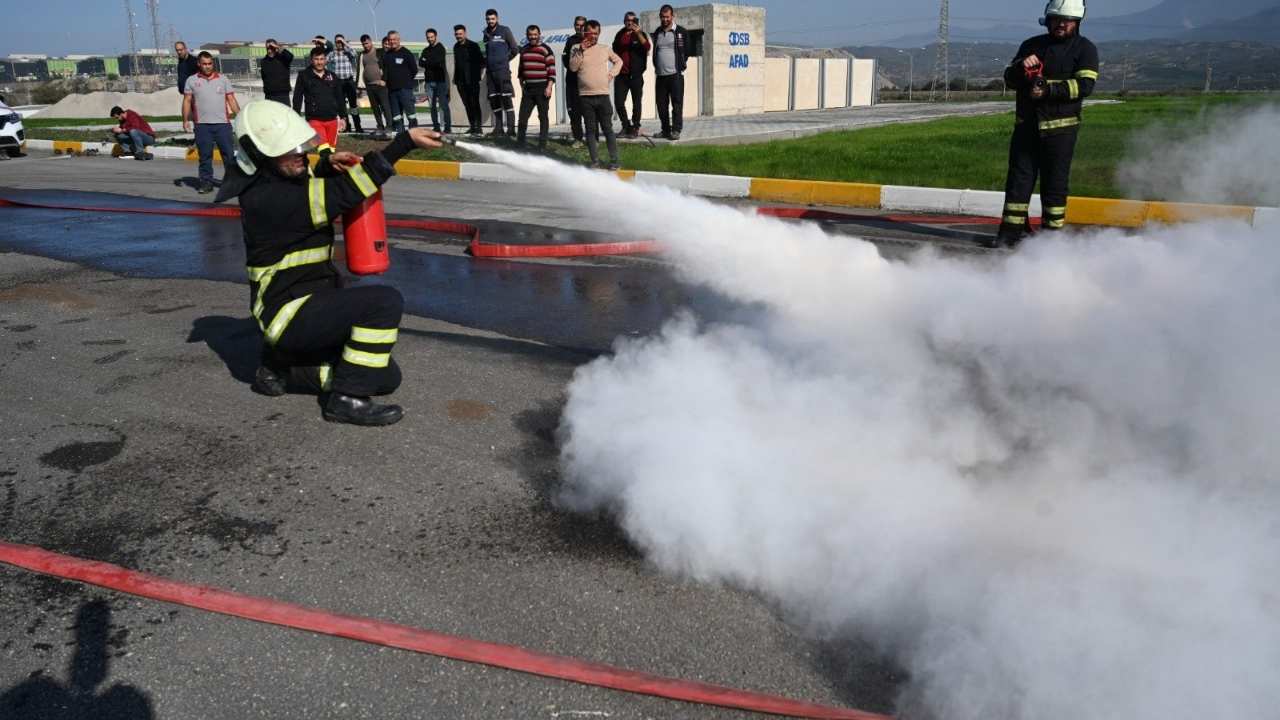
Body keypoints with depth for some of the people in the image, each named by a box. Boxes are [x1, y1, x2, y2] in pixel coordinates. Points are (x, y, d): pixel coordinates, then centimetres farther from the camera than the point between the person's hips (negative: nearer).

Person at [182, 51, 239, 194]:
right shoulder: (192, 81, 8)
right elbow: (187, 101, 8)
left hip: (222, 123, 0)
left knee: (228, 153, -1)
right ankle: (206, 183, 9)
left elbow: (231, 99, 8)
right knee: (205, 156, 3)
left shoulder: (223, 80, 10)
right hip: (202, 124, 0)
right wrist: (185, 120, -1)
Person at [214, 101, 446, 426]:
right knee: (386, 301, -27)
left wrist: (327, 164, 2)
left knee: (386, 377, 9)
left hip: (311, 304, 10)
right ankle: (346, 399, -18)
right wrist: (405, 142, -29)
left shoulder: (277, 180, 6)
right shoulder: (268, 199, -21)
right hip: (292, 312, -10)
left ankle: (282, 361, 18)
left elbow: (310, 183, 28)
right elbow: (345, 192, -27)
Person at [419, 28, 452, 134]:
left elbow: (439, 62, -12)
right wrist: (432, 64, -10)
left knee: (443, 104, -8)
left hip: (440, 80, -5)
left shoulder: (440, 48, 1)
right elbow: (421, 63, 6)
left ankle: (448, 127, -7)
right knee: (432, 106, 3)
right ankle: (436, 127, 7)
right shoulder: (426, 50, 18)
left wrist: (426, 62, 0)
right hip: (429, 80, 5)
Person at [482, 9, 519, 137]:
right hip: (490, 71, 6)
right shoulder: (486, 34, 16)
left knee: (506, 99, -10)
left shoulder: (505, 30, 0)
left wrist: (504, 60, 2)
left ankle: (511, 128, -11)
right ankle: (498, 128, 13)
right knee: (493, 100, 6)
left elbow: (514, 50, 1)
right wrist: (485, 63, 10)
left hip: (502, 70, -6)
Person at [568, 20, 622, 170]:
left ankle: (614, 160, 2)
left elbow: (618, 61, 18)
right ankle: (594, 160, 6)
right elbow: (573, 67, -5)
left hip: (603, 95, 0)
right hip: (585, 96, 1)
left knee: (608, 128, 0)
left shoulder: (605, 49, 9)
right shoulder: (577, 49, 7)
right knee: (590, 129, 2)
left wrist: (612, 73, 3)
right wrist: (581, 51, -11)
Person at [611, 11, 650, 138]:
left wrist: (638, 33, -30)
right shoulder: (619, 35, 11)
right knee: (618, 102, -1)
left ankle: (635, 128, 10)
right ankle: (626, 125, 15)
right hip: (622, 74, 3)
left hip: (636, 74, -3)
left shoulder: (640, 34, 0)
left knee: (636, 102, 1)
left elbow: (647, 47, -20)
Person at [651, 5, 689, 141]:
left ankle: (676, 130, -6)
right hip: (660, 75, 5)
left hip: (675, 74, -5)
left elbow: (686, 51, 5)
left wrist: (681, 64, 4)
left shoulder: (681, 32, 0)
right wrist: (657, 67, 14)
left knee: (677, 103, -7)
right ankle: (665, 130, 14)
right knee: (661, 104, 6)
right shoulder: (657, 33, 14)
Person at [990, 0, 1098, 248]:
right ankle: (1012, 230, 5)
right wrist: (1020, 67, -11)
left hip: (1060, 127, -4)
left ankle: (1053, 232, 8)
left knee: (1055, 181, 0)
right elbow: (1009, 78, 11)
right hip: (1026, 124, 4)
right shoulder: (1032, 45, 16)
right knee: (1019, 178, 1)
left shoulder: (1085, 48, 3)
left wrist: (1048, 90, -19)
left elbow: (1084, 86, -9)